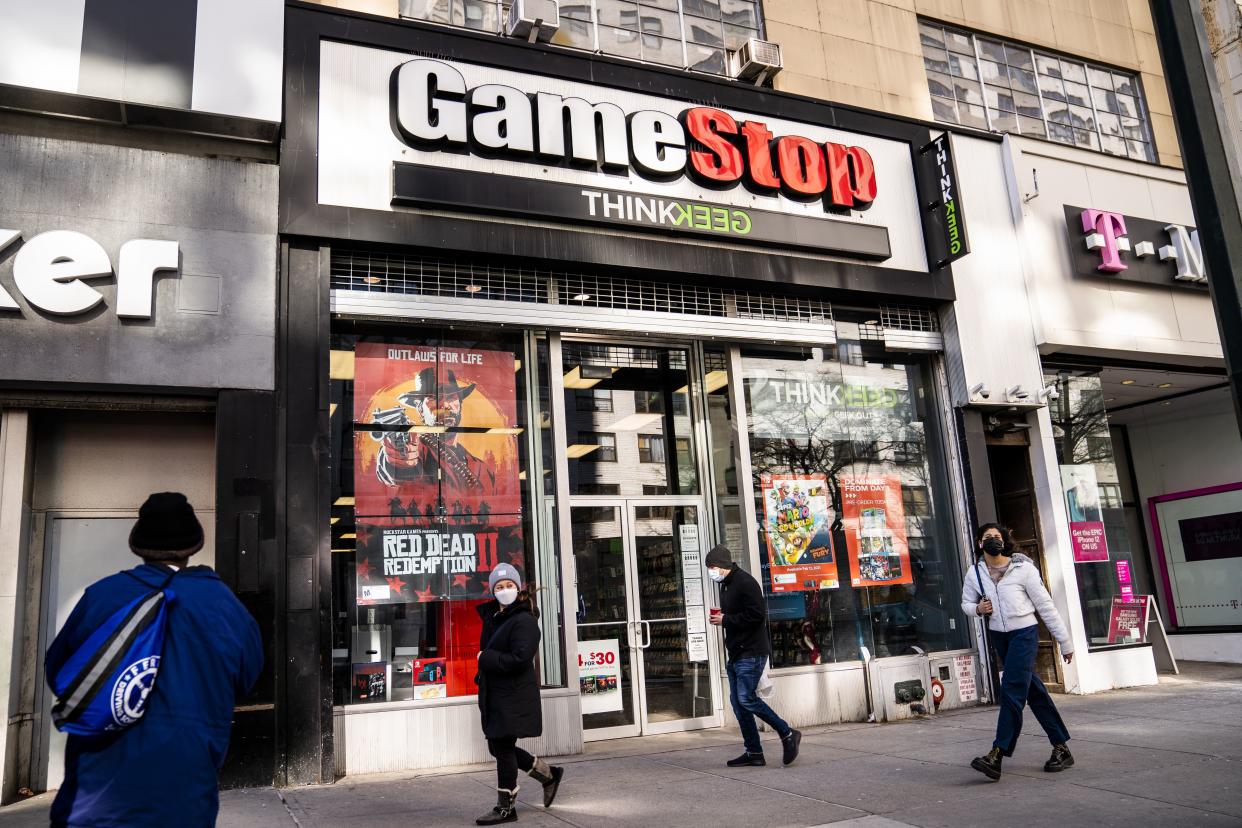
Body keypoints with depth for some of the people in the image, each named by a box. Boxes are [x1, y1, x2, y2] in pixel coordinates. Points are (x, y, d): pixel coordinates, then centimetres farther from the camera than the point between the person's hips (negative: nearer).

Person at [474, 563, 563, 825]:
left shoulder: (524, 621, -15)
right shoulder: (493, 617, 11)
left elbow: (519, 659, -23)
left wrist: (485, 658, -15)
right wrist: (486, 660, 0)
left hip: (513, 696, -9)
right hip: (494, 694, 9)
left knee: (503, 747, 0)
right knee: (498, 747, 15)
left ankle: (506, 807, 16)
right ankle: (548, 774, 31)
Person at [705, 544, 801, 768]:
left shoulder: (744, 582, -14)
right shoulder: (726, 585, 17)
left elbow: (756, 615, -22)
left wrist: (725, 620, -16)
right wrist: (721, 618, 4)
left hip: (751, 653, -10)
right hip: (735, 654, 10)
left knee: (746, 698, -15)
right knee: (738, 702, 7)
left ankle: (788, 734, 0)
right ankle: (754, 753, 14)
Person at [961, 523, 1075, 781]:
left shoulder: (1023, 568, -10)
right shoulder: (975, 573, 1)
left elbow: (1045, 605, -5)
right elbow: (966, 602, 16)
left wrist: (1065, 641, -1)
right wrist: (977, 608, -8)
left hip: (1024, 633, -5)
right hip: (998, 636, 5)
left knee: (1012, 690, -13)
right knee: (1034, 692, 12)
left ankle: (997, 755, -16)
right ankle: (1061, 748, 23)